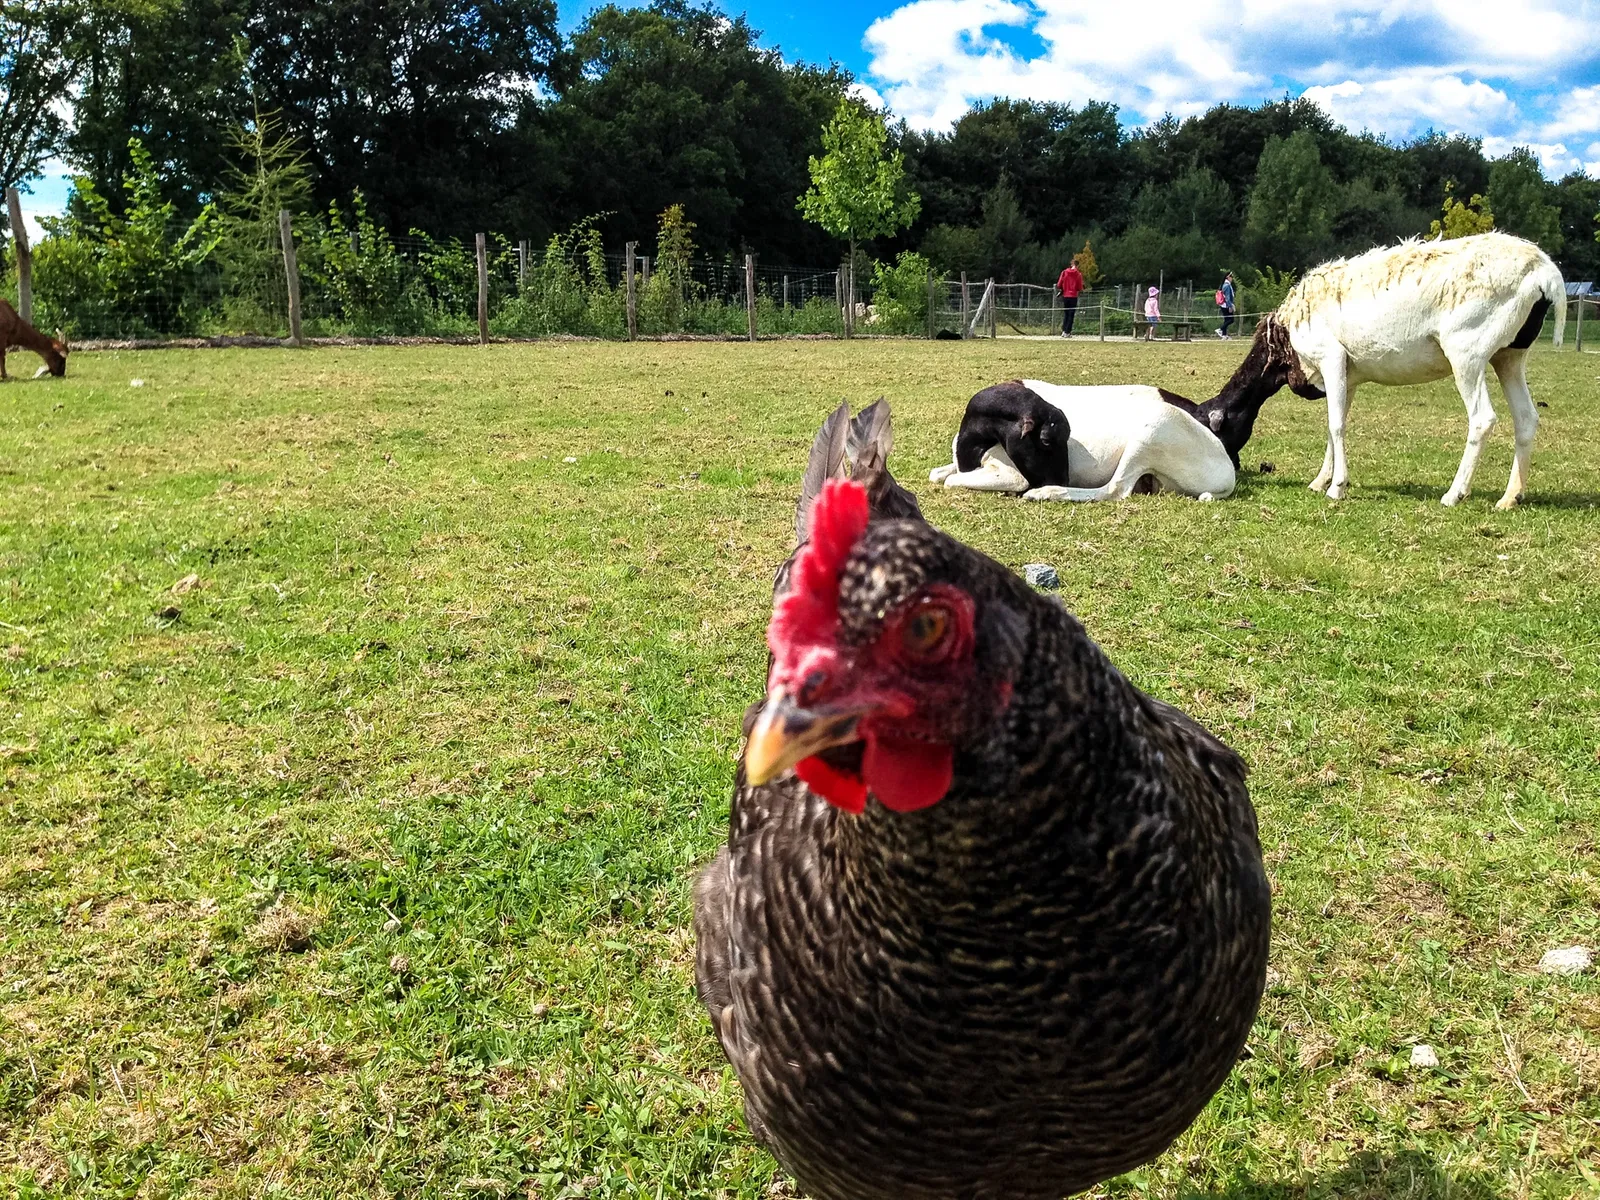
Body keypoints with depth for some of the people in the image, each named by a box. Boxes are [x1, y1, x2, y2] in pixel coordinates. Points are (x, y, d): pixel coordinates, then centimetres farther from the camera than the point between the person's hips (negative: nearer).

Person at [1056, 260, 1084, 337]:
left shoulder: (1064, 272, 1)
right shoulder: (1078, 274, -4)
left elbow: (1059, 285, 1)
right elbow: (1080, 288, -4)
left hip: (1065, 296, 2)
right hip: (1073, 296, -2)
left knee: (1065, 314, 13)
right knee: (1071, 315, 2)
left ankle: (1063, 330, 3)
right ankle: (1067, 332, -2)